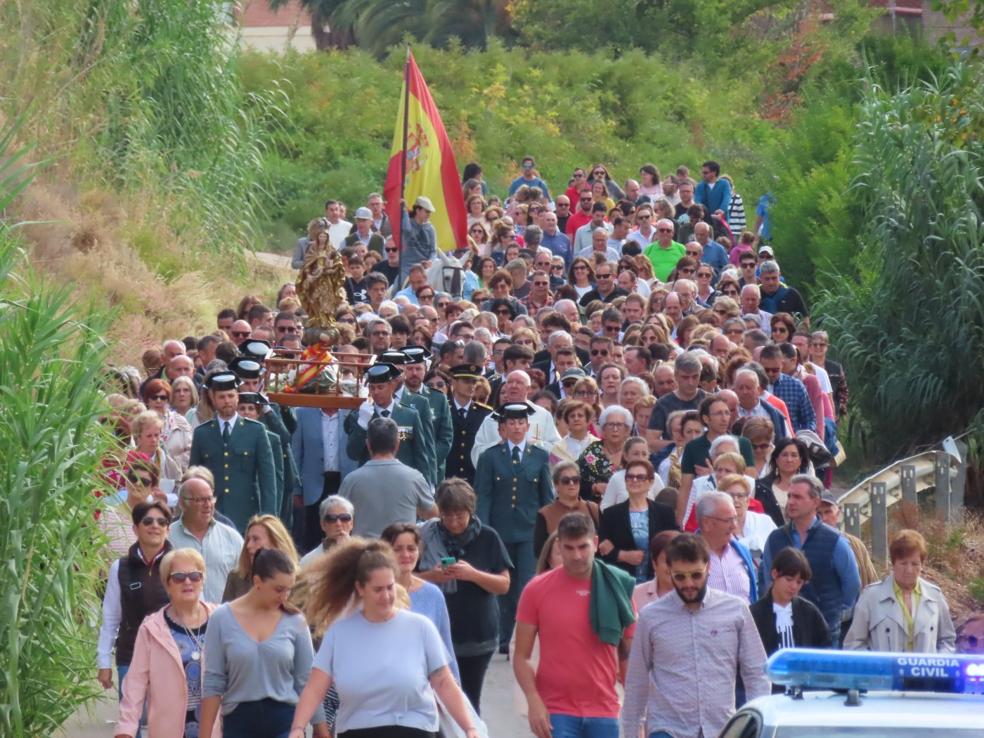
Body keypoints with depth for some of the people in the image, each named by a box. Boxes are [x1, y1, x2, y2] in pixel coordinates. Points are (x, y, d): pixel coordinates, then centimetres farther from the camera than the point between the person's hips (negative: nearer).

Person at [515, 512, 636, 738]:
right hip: (556, 712, -2)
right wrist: (534, 701, -14)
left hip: (603, 711, 2)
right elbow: (521, 657, 0)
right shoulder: (537, 590, -2)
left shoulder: (617, 588, 2)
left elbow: (630, 655, 9)